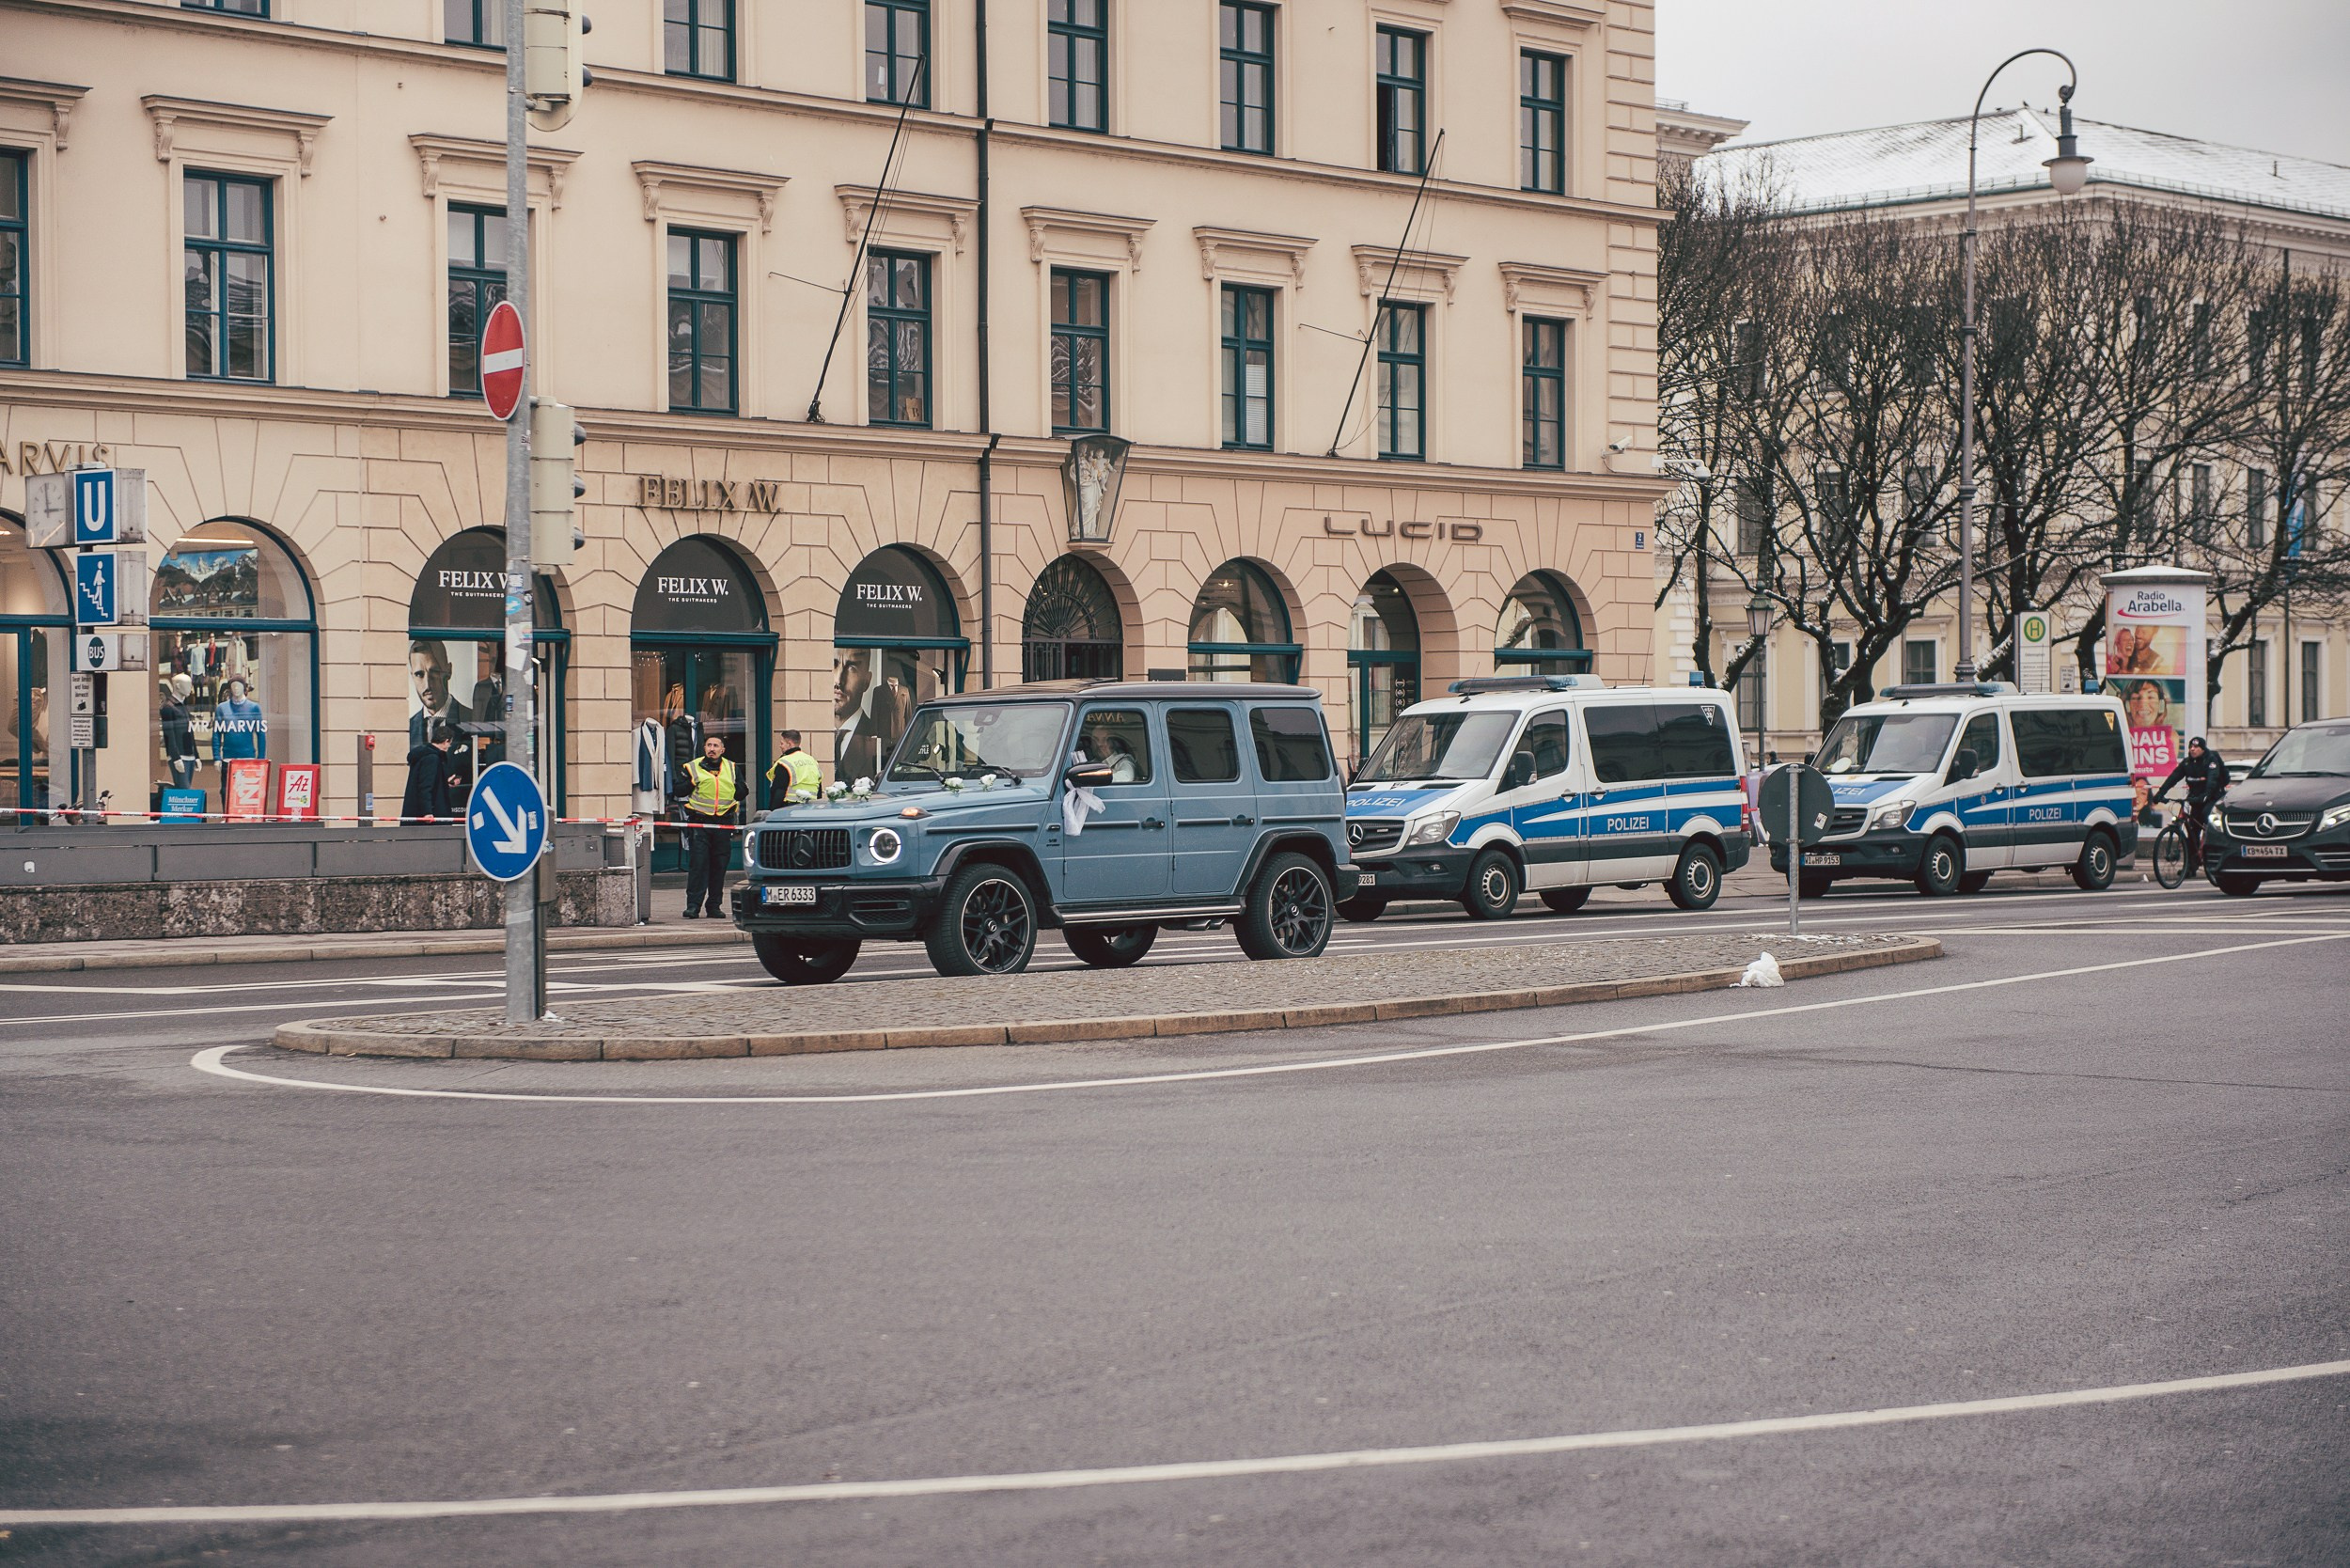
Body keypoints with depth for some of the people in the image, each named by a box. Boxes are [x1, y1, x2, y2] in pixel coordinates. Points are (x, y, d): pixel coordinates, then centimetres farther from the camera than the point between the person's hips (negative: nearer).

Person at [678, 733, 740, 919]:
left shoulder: (731, 768, 13)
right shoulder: (693, 768, 6)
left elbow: (741, 793, 19)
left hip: (724, 823, 3)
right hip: (699, 823, -3)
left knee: (719, 866, 5)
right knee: (698, 864, -9)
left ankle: (714, 906, 12)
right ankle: (693, 905, -10)